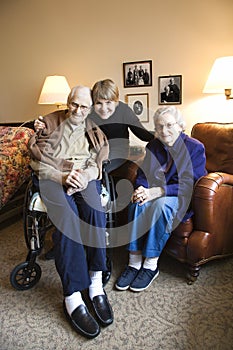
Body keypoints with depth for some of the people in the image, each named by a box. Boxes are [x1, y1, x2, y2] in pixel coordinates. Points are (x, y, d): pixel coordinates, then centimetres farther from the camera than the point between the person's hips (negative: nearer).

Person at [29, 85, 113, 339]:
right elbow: (38, 162, -1)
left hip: (84, 178, 2)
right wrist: (62, 177, -18)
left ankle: (96, 284, -27)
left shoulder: (94, 130, 17)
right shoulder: (49, 123, 10)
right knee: (66, 214, -34)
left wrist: (85, 175, -17)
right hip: (52, 178, -2)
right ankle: (72, 297, -32)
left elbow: (97, 164, 7)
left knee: (94, 208, -33)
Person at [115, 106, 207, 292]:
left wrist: (157, 191, -28)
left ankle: (151, 265, -25)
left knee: (161, 204, -36)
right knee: (138, 202, -29)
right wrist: (141, 189, -17)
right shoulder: (153, 146, 9)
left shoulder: (195, 148, -7)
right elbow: (142, 175, 7)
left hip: (182, 199, -4)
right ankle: (134, 261, -24)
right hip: (155, 196, 4)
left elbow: (189, 184, -16)